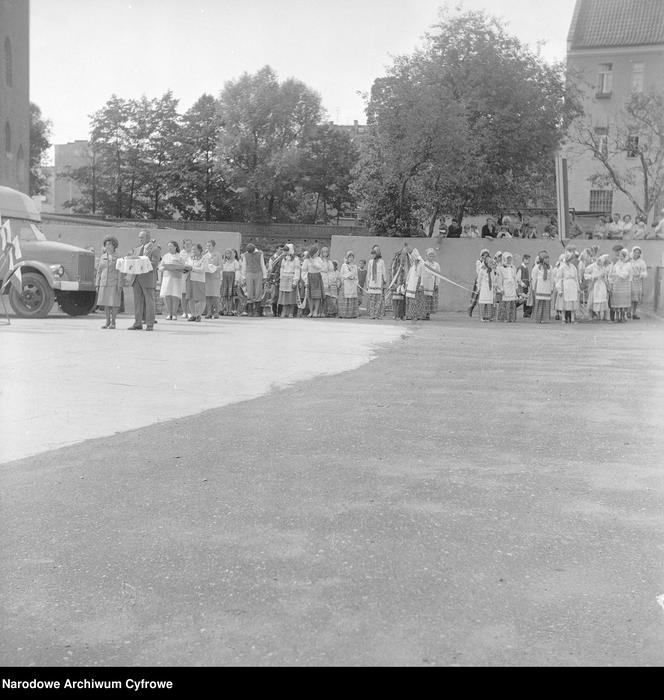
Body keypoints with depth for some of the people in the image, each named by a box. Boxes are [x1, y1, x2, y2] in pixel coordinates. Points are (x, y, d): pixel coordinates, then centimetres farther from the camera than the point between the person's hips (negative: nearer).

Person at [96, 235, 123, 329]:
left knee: (114, 303, -3)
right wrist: (97, 284, 8)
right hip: (104, 283, 4)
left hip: (114, 283, -4)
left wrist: (120, 286, -11)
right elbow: (99, 271, 13)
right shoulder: (103, 257, 10)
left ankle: (113, 322, 5)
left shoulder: (118, 258, -3)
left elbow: (120, 272, -5)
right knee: (105, 302, 6)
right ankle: (107, 321, 14)